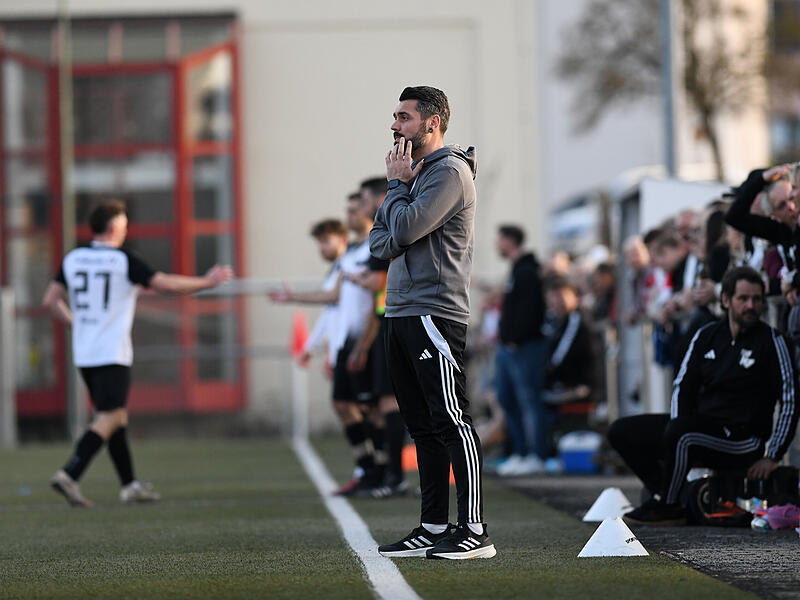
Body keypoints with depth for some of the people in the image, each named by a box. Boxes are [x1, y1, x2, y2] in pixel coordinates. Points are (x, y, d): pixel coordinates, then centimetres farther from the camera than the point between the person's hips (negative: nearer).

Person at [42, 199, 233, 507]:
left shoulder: (73, 259, 7)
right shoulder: (124, 260, -9)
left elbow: (51, 300, 7)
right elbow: (166, 284, -7)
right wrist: (207, 282, 6)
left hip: (84, 354, 7)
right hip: (112, 354, -7)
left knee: (117, 416, 14)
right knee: (108, 420, -8)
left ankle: (130, 485, 16)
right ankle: (69, 475, -23)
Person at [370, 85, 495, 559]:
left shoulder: (449, 173, -9)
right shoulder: (415, 173, 21)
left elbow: (404, 230, -18)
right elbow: (381, 242, 15)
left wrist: (397, 186, -2)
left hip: (435, 314, -10)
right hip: (402, 310, 10)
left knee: (452, 422, -11)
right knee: (423, 426, 10)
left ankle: (475, 531, -11)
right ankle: (434, 529, 14)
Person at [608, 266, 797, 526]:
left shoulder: (771, 342, -6)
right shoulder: (706, 336, 9)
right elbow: (683, 386, 12)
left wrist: (772, 457, -11)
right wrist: (682, 446, -3)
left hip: (742, 441, -7)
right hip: (700, 424, 7)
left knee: (679, 433, -35)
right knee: (622, 432, -2)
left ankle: (666, 507, -16)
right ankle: (669, 499, -8)